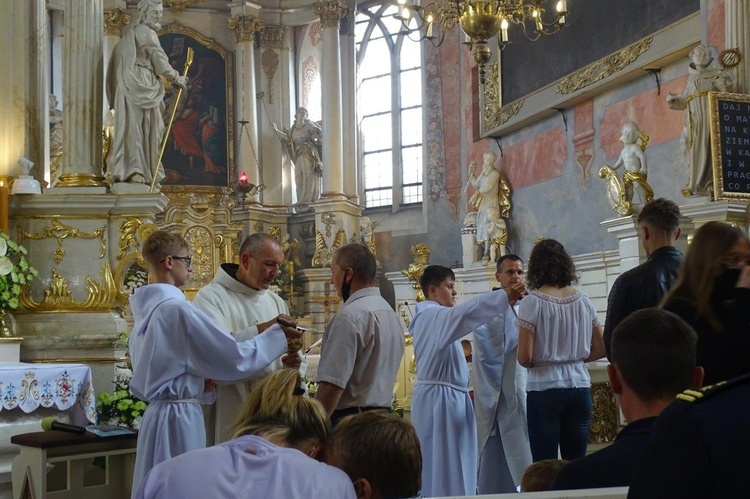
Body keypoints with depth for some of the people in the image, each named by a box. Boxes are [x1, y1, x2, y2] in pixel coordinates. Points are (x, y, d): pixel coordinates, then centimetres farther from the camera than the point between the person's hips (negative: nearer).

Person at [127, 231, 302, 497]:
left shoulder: (146, 308, 7)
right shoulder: (178, 309, -19)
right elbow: (235, 359, -17)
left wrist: (198, 384, 5)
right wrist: (278, 335, -6)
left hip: (158, 411, 9)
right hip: (179, 416, -9)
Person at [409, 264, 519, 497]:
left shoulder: (430, 317, 18)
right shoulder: (435, 316, -14)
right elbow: (465, 311, -32)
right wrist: (506, 295, -33)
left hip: (448, 397, 10)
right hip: (439, 398, -10)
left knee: (452, 464, 12)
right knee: (442, 465, -6)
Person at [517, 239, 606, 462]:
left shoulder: (532, 302, -9)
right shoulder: (583, 301, 4)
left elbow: (524, 357, -12)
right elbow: (601, 349, 9)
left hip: (544, 388, -4)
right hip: (579, 387, 4)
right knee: (576, 463, 10)